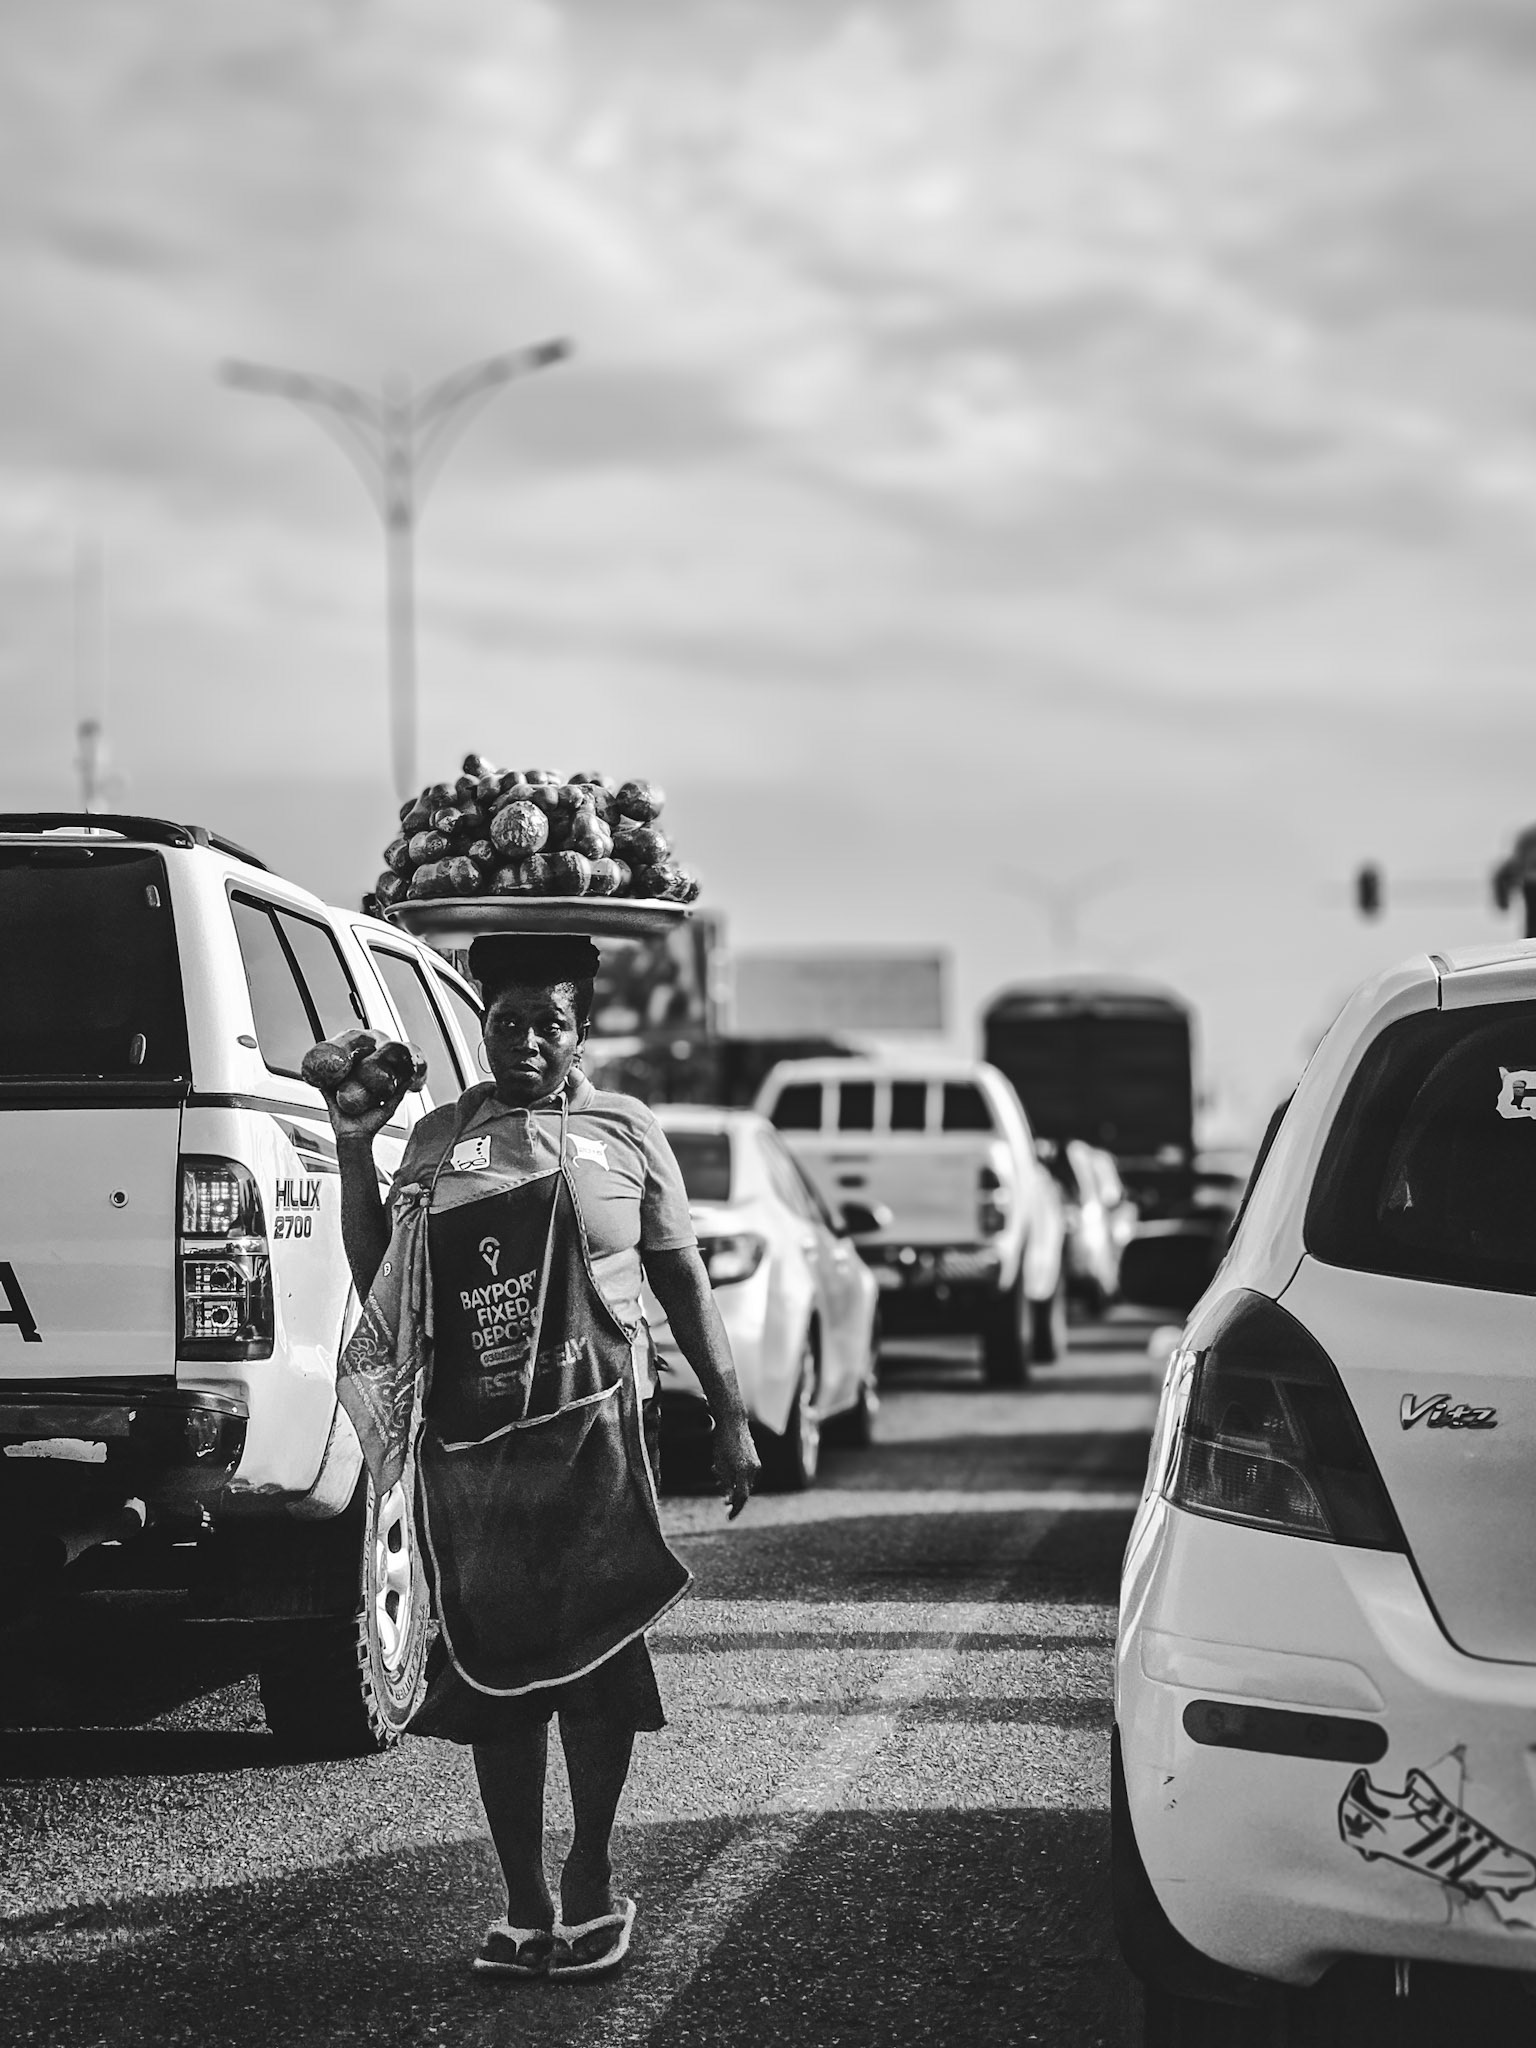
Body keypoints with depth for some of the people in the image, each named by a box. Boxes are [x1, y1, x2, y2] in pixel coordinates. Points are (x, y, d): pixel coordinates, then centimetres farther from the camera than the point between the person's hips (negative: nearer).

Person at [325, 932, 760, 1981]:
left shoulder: (624, 1131, 8)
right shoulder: (439, 1137, 13)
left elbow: (683, 1276, 11)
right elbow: (379, 1283, 11)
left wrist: (731, 1417, 6)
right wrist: (353, 1149, 3)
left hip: (590, 1430, -2)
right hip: (467, 1442, 2)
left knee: (594, 1658, -3)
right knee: (494, 1667, 4)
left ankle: (590, 1882, 12)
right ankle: (524, 1903, 11)